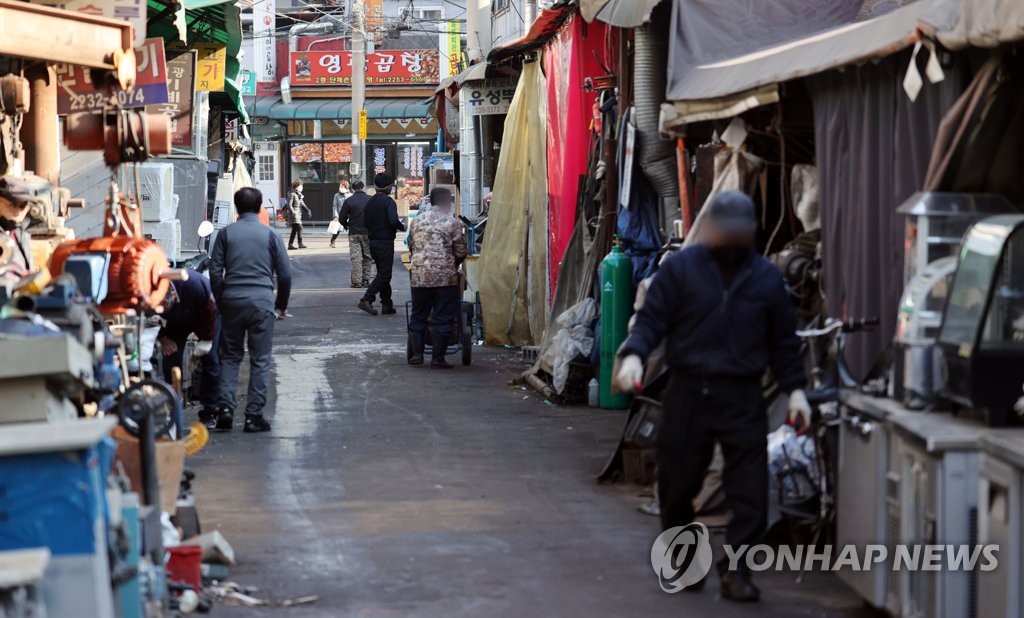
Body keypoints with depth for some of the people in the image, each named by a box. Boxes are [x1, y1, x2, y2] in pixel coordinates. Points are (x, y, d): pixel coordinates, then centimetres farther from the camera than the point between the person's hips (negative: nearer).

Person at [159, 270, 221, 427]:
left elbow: (210, 313, -25)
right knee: (171, 360, -11)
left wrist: (205, 341, -20)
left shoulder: (195, 285, -42)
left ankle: (210, 413, -9)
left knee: (211, 360, -14)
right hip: (176, 322, 3)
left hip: (205, 316, -3)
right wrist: (162, 338, -18)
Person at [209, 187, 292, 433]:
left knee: (229, 356, 13)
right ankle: (254, 415, 1)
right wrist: (282, 305, 15)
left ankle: (225, 407, -1)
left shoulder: (226, 233, 4)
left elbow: (215, 271, 2)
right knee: (260, 360, 4)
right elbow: (285, 273, 3)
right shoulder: (270, 235, 2)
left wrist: (220, 301, 13)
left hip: (231, 302, 1)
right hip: (262, 301, -1)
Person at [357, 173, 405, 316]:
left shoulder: (370, 202, 9)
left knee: (383, 273, 15)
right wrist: (402, 227, -9)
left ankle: (387, 304, 16)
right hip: (385, 243, -8)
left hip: (373, 242, 8)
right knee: (384, 275, -4)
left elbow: (365, 222, 13)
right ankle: (366, 300, -15)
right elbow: (393, 221, -27)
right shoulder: (388, 202, -15)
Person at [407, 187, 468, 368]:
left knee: (418, 315, 13)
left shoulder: (416, 221, 8)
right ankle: (438, 356, 2)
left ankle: (417, 353, 11)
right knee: (444, 318, 3)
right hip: (445, 276, -3)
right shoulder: (454, 223, -4)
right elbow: (461, 252, -3)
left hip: (419, 276, 3)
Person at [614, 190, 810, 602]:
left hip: (742, 397, 1)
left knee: (750, 489, -4)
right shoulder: (681, 268, 0)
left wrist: (795, 388, 5)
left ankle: (736, 568, 6)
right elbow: (652, 319, -2)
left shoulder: (767, 278, 7)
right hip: (688, 393, -1)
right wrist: (634, 354, -20)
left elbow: (783, 340, 13)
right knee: (677, 483, 7)